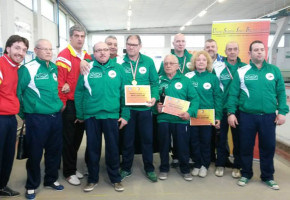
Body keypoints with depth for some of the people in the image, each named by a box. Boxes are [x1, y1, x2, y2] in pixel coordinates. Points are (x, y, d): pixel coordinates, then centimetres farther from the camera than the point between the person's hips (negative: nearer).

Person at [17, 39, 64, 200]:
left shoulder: (54, 68, 9)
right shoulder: (27, 69, -11)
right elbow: (17, 92, -7)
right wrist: (23, 114, 0)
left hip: (56, 116, 6)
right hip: (36, 118, -6)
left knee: (55, 150, 15)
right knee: (35, 153, 5)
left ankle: (51, 179, 34)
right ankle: (31, 186, 24)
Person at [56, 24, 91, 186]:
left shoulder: (87, 57, 12)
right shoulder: (64, 56, -11)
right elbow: (59, 79, -16)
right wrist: (62, 101, -16)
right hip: (69, 104, -7)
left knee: (78, 137, 15)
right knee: (69, 138, 3)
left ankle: (73, 167, 30)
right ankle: (68, 172, 16)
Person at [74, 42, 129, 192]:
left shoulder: (118, 69, 1)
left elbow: (124, 93, 2)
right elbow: (79, 93, 2)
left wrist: (125, 115, -1)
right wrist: (80, 115, 2)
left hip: (111, 115, 0)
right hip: (91, 115, 0)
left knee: (113, 148, 10)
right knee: (92, 148, 12)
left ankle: (115, 178, 28)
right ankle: (92, 178, 29)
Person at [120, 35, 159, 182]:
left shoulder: (148, 61, 1)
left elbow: (155, 82, 2)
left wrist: (154, 97, -14)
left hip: (144, 107, 1)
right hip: (127, 107, 0)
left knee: (147, 138, 9)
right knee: (127, 139, 11)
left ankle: (149, 169, 26)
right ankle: (126, 168, 28)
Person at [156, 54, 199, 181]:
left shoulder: (185, 80, 1)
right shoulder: (159, 80, 4)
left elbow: (195, 98, -3)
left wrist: (190, 112, -16)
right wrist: (156, 106, -13)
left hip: (181, 119, -1)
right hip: (163, 119, 1)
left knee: (183, 146, 8)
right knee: (164, 145, 13)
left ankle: (185, 169, 29)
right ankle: (164, 169, 31)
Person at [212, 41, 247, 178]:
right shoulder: (218, 68, -1)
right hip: (222, 109, -1)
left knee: (238, 137, 8)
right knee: (221, 137, 8)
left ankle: (237, 166, 22)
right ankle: (220, 164, 22)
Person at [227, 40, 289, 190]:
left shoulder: (274, 70, 4)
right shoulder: (242, 72, -1)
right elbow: (233, 94, -2)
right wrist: (231, 112, -8)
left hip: (269, 116, 2)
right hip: (247, 116, -1)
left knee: (268, 147, 11)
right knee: (246, 147, 10)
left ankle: (268, 177, 29)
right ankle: (246, 174, 29)